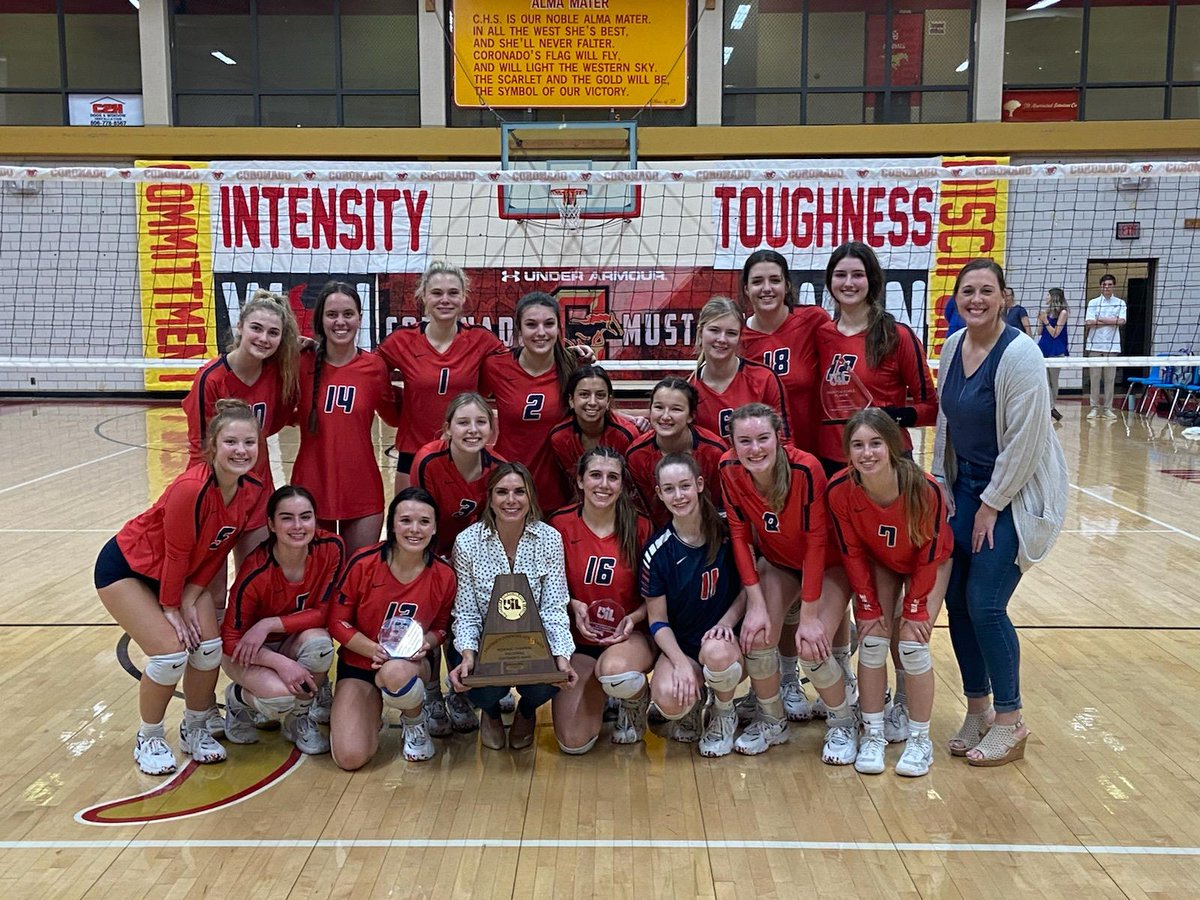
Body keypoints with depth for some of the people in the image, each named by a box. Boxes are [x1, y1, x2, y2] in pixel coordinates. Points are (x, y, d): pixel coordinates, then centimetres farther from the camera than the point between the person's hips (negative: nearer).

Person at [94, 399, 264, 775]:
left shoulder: (253, 490, -15)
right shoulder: (191, 489, -35)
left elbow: (218, 551, -6)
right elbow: (176, 554, -25)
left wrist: (190, 598, -10)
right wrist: (171, 608, -14)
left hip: (181, 573, 6)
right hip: (126, 568, -6)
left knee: (209, 647, -6)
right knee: (170, 653, -16)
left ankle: (195, 729, 19)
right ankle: (148, 740, 10)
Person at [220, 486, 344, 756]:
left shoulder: (331, 548, -20)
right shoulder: (255, 573, -28)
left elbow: (323, 612, -14)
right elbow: (232, 638, -18)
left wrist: (269, 625, -26)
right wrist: (282, 663, -31)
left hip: (294, 642, 3)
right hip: (247, 651, -3)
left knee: (319, 643, -30)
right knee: (281, 694, -30)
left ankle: (298, 719, -2)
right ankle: (238, 697, 8)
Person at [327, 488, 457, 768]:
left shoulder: (444, 575, -10)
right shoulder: (364, 563, -16)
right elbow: (338, 621, -8)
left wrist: (425, 644, -17)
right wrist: (375, 650, -23)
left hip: (410, 664, 0)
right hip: (359, 662, 0)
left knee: (395, 673, -40)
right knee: (350, 758, -17)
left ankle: (415, 721, -2)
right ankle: (372, 713, 21)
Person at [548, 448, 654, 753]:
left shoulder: (639, 527, -6)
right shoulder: (560, 525, -6)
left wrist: (633, 618, -16)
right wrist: (573, 606, -14)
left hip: (629, 636, -1)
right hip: (578, 640, 1)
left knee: (616, 672, -40)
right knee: (574, 743, -13)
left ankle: (636, 702, 1)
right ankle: (601, 690, 22)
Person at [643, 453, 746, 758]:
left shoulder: (727, 531, -7)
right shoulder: (657, 551, -7)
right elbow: (658, 620, -2)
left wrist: (727, 621, -15)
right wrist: (681, 663, -17)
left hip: (728, 641, 0)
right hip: (679, 646, 0)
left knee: (716, 652, -37)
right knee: (668, 698, -31)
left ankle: (724, 714, -1)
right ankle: (693, 705, 10)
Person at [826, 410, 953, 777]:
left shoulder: (924, 488, -36)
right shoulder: (839, 490, -30)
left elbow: (930, 554, -21)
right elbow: (852, 554, -15)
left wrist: (915, 610, -15)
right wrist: (868, 608, -13)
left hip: (927, 563, -2)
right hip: (877, 563, 2)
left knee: (912, 643, -13)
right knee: (871, 641, -9)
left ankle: (919, 739, 5)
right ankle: (873, 735, 6)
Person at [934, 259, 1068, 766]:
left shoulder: (1019, 353, -18)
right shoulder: (953, 347, 3)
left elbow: (1025, 441, -18)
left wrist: (992, 505, -14)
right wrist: (942, 487, 8)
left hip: (1014, 493, -6)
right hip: (965, 487, 7)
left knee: (985, 605, -7)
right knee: (956, 599, 5)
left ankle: (1009, 723, 11)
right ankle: (978, 710, 22)